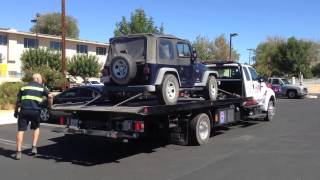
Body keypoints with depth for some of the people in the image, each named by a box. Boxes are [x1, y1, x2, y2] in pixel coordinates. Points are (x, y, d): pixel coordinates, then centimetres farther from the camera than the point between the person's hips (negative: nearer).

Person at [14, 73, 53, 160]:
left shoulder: (24, 87, 19)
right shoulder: (41, 87, 10)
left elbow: (18, 100, 18)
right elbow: (50, 96, -7)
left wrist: (16, 111, 25)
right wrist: (50, 106, 7)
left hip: (24, 110, 1)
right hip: (35, 111, -1)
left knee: (21, 130, 7)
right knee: (36, 128, 22)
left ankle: (18, 152, 1)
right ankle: (34, 147, 14)